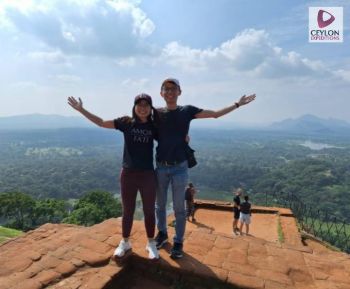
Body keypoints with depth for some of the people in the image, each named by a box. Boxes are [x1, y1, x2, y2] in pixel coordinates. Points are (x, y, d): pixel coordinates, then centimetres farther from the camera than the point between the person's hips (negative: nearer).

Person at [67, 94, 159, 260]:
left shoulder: (154, 126, -1)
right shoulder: (126, 122, -3)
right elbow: (101, 123, 2)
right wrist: (81, 110, 0)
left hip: (148, 175, 0)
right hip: (128, 174, 0)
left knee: (149, 211, 11)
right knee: (127, 211, 15)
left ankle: (151, 244, 32)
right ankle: (125, 243, 37)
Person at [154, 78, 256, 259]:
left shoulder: (187, 111, -1)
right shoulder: (156, 113, 1)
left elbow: (215, 114, 3)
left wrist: (237, 104, 3)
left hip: (179, 167, -2)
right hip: (161, 167, 2)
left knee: (179, 208, 8)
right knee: (160, 204, 17)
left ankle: (178, 242, 26)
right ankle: (162, 233, 39)